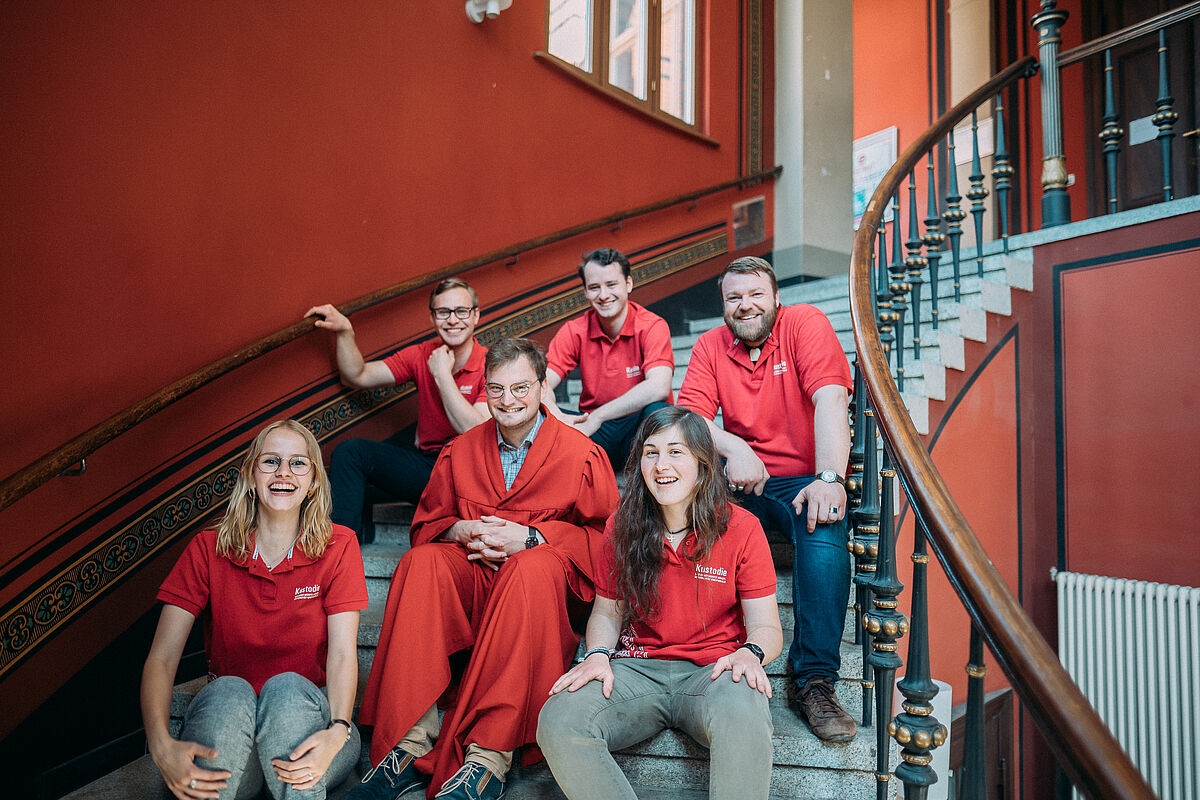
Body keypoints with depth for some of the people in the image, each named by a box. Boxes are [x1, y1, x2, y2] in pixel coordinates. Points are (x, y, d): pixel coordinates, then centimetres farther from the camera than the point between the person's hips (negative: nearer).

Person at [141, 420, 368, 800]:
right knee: (229, 692, -32)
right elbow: (161, 658, -7)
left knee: (287, 687, -33)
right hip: (225, 715, 1)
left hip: (307, 714, 0)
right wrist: (161, 746, -25)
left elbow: (343, 653, -11)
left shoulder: (338, 547, -3)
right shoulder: (208, 550, 1)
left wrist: (336, 733, -30)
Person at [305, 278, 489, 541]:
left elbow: (476, 432, -20)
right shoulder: (421, 356, 5)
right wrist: (344, 331, -6)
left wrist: (442, 374, -17)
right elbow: (358, 376, 9)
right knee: (351, 450, -11)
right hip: (425, 465, 5)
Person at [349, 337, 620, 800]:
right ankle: (411, 741, -29)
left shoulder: (582, 454, 1)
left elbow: (604, 535, -3)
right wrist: (461, 530, -7)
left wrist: (529, 538, -14)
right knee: (422, 562, -28)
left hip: (552, 576, -3)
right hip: (471, 575, 3)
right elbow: (426, 524, 17)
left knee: (534, 567, -37)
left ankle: (489, 754, -36)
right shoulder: (460, 452, 14)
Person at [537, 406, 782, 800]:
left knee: (744, 718, -38)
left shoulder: (741, 528, -3)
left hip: (713, 669, -2)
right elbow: (607, 612, 12)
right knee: (557, 721, -24)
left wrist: (750, 652, -24)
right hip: (638, 668, 3)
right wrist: (598, 653, -9)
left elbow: (765, 626, -2)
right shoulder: (621, 528, 4)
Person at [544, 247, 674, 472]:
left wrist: (596, 416, -26)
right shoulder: (574, 331, 0)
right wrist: (558, 419, -32)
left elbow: (658, 388, -28)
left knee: (657, 411, -35)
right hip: (594, 431, 2)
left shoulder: (652, 326, -11)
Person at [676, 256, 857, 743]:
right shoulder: (710, 346, 7)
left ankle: (813, 680, -21)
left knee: (825, 532, -33)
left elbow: (830, 398, -17)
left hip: (805, 481, -3)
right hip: (742, 480, 3)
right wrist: (733, 448, -25)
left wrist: (829, 478, -31)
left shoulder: (805, 324, -3)